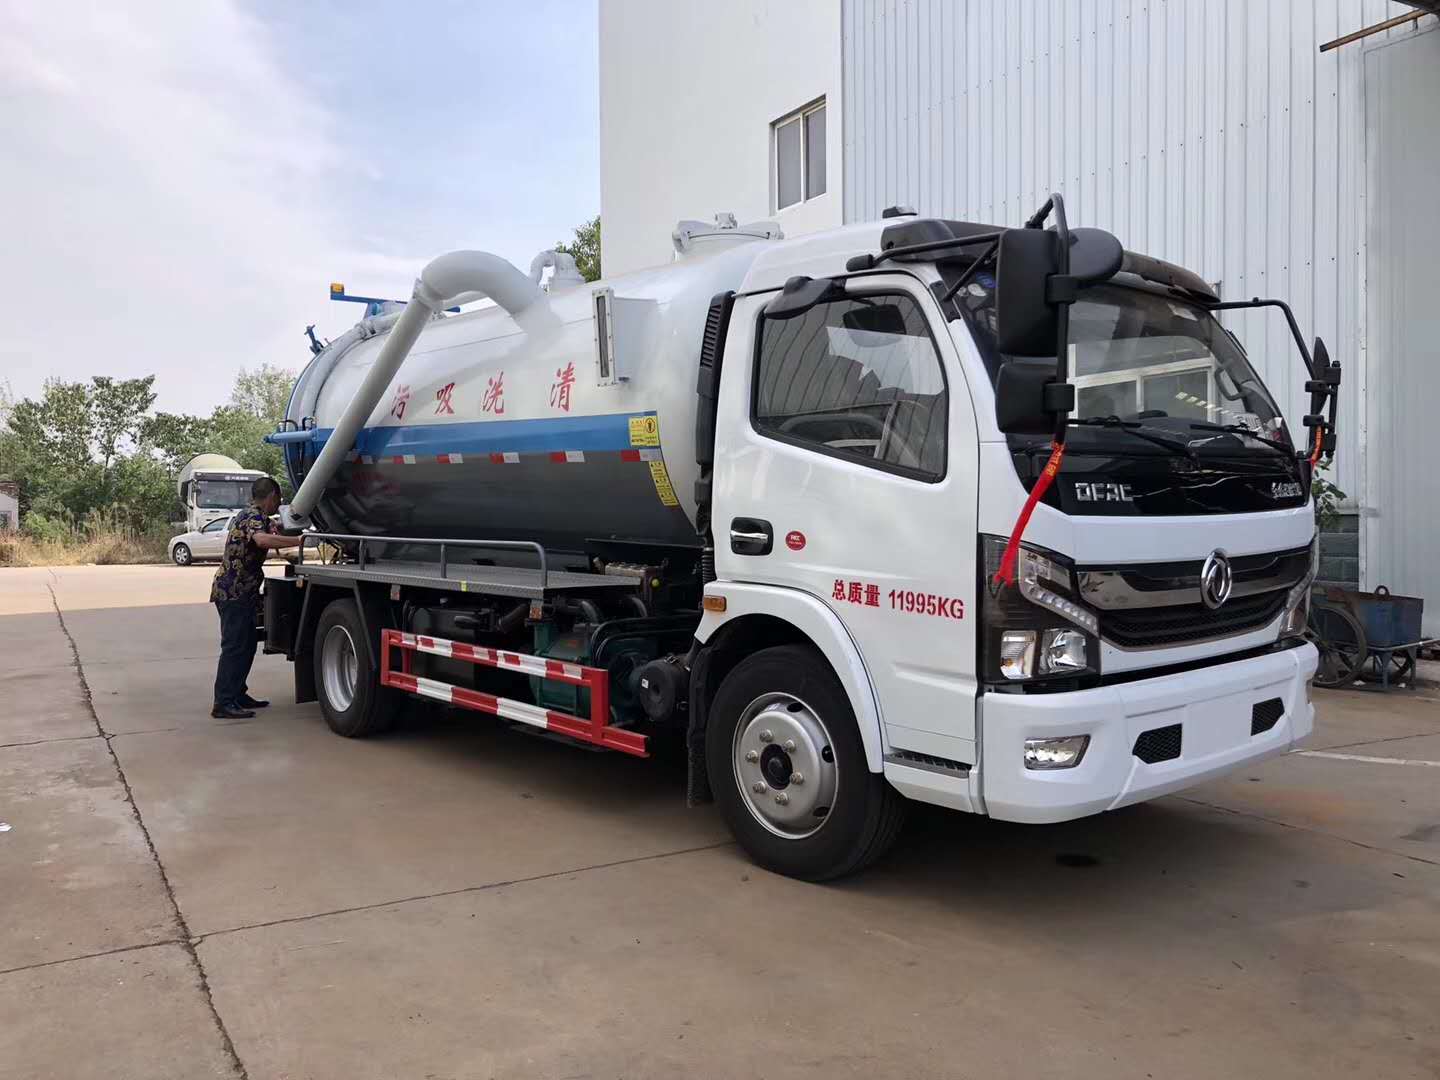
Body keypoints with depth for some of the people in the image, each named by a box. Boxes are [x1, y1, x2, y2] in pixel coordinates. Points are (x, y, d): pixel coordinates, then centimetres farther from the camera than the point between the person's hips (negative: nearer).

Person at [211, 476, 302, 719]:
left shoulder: (248, 514, 18)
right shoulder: (254, 516, -15)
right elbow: (262, 539, -38)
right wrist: (300, 540, -39)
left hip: (240, 592, 10)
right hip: (234, 592, -10)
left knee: (246, 644, 15)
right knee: (234, 646, -9)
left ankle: (237, 695, 22)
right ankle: (223, 704, -8)